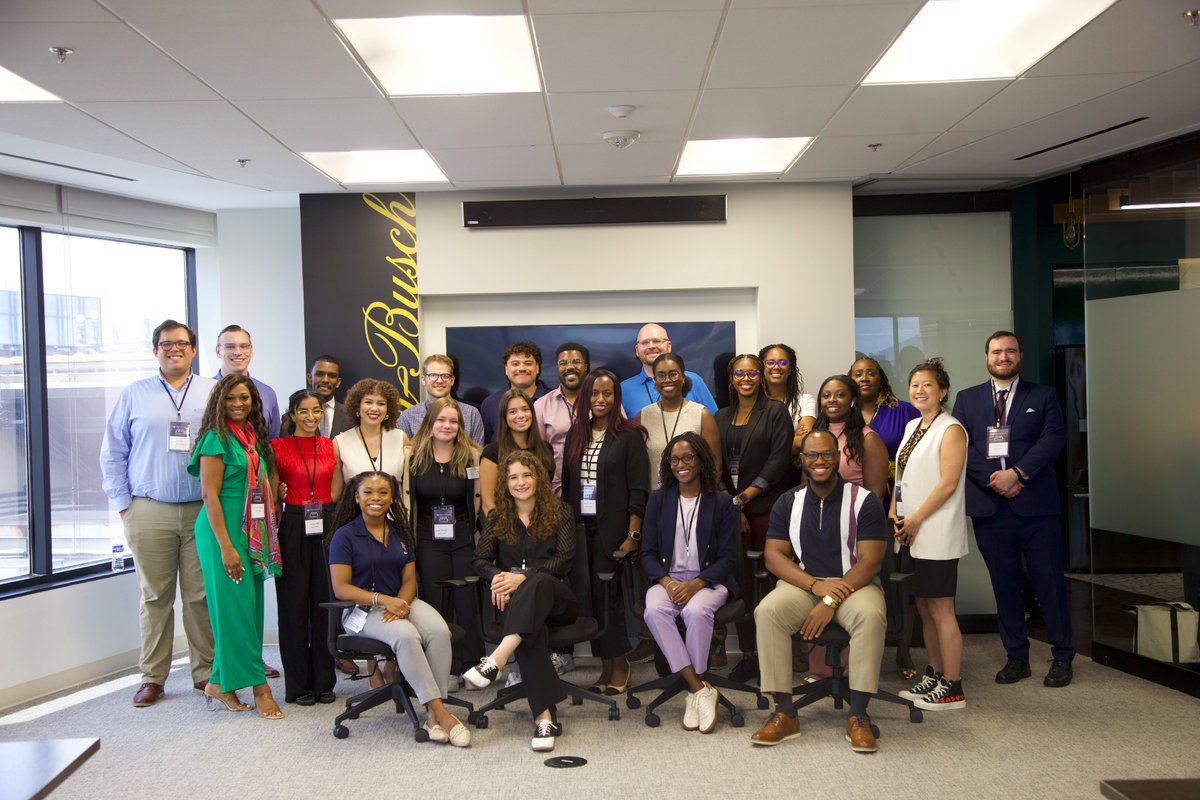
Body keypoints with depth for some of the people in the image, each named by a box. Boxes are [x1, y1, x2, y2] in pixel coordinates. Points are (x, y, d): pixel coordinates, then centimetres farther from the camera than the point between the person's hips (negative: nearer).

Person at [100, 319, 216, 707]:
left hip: (202, 512, 0)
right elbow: (112, 453, 9)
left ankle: (205, 671, 15)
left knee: (202, 595, 3)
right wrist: (123, 503, 2)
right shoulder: (134, 394, 8)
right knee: (154, 596, 6)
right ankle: (152, 677, 17)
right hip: (149, 512, 0)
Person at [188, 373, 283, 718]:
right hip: (224, 530, -8)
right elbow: (210, 494, -13)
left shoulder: (255, 438, 13)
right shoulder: (217, 439, -8)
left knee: (250, 605, 8)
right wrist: (226, 546, -16)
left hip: (254, 532, 8)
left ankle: (221, 683, 19)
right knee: (235, 605, -3)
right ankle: (257, 683, 2)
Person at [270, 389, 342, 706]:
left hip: (326, 525, 3)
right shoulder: (278, 446, 0)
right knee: (294, 604, 3)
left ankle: (324, 680, 16)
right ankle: (298, 684, 13)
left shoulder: (331, 445, 9)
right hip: (294, 528, -2)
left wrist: (340, 457, 1)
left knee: (325, 602, 6)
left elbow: (336, 492, 11)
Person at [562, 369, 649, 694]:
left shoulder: (629, 435, -3)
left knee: (608, 594, -5)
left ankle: (619, 664, 12)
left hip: (613, 529, -4)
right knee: (590, 595, 4)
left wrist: (633, 535, -13)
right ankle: (606, 665, 15)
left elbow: (638, 489, -7)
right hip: (581, 527, 5)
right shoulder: (576, 435, 11)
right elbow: (567, 484, 14)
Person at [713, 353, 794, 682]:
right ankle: (748, 652, 9)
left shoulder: (776, 412, 2)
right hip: (730, 509, 4)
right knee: (740, 581, 2)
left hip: (765, 507, -3)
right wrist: (728, 503, -3)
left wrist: (744, 497, -10)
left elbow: (778, 461, -6)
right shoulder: (722, 417, 15)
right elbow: (716, 463, 10)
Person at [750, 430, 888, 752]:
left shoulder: (863, 500, -3)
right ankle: (785, 714, -20)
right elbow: (773, 555, 1)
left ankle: (858, 716, -23)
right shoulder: (788, 503, 8)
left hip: (853, 583, -2)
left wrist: (831, 602, -20)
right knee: (767, 612, -28)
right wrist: (817, 585, -15)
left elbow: (869, 561, -9)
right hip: (803, 583, 2)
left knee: (870, 615, -35)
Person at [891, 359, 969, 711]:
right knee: (924, 607, 14)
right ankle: (934, 676, 25)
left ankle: (952, 688, 5)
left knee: (940, 610, -4)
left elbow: (948, 484, -15)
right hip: (911, 533, 8)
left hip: (936, 533, -8)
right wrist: (894, 515, 6)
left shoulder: (951, 430, -9)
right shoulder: (912, 427, 15)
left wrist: (915, 520, -13)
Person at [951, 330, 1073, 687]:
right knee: (1004, 584, 8)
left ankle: (1062, 657, 16)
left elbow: (1054, 438, -5)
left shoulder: (1042, 396, 9)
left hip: (1034, 502, -1)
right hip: (989, 505, 1)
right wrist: (992, 478, -13)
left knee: (1049, 581, 3)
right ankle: (1017, 656, 18)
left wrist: (1017, 473, -16)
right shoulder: (967, 399, 12)